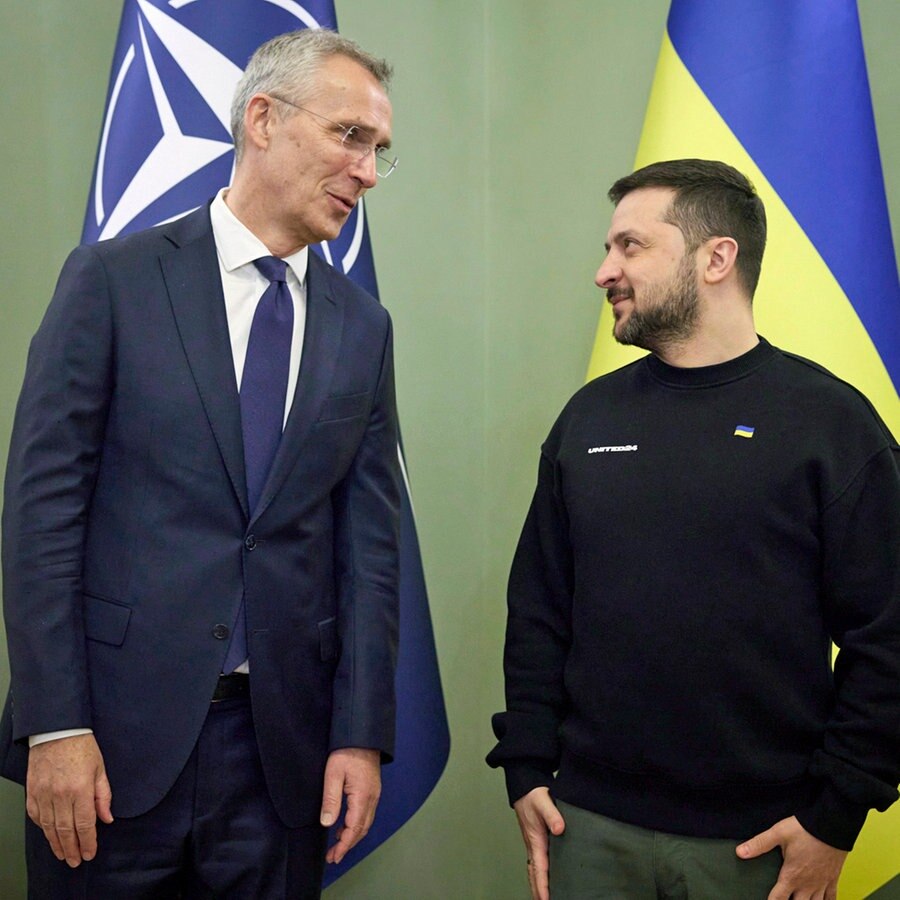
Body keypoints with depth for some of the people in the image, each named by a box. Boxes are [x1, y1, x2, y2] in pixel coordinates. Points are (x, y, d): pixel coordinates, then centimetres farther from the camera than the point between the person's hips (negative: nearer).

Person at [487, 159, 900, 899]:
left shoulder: (829, 419, -7)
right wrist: (526, 768, 3)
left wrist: (838, 813, -8)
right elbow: (539, 608, 7)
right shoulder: (589, 416, 4)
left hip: (757, 838, -3)